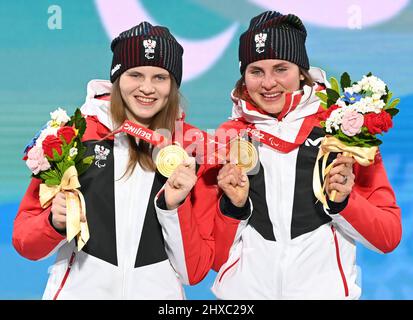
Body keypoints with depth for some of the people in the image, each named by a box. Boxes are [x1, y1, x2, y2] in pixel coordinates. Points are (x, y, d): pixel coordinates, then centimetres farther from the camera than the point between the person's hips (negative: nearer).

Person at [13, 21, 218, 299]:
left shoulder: (195, 147, -6)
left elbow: (195, 271, -6)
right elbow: (24, 240, -2)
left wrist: (174, 206, -20)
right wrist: (55, 223, -20)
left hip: (159, 291, 1)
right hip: (79, 289, 0)